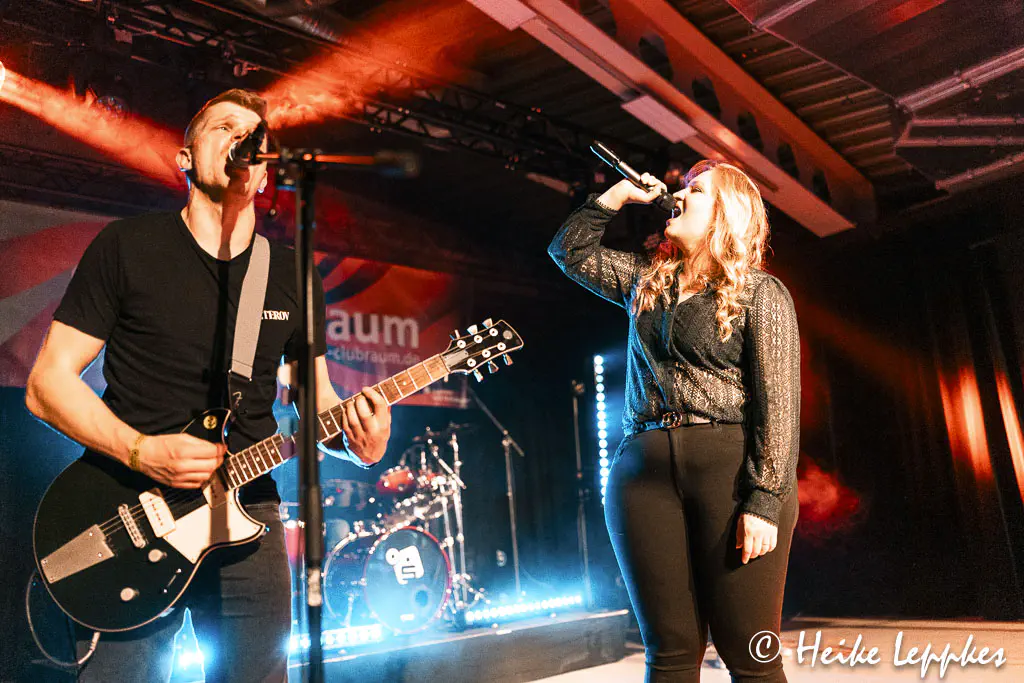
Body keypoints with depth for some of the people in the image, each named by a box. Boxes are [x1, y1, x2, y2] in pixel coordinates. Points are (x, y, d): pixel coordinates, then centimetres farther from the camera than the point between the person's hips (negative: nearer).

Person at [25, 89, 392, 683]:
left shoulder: (293, 276, 7)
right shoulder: (128, 247, -2)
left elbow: (317, 398, 12)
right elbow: (48, 382, -3)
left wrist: (356, 439, -10)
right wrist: (140, 451, -18)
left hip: (247, 515, 3)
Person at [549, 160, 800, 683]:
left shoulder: (760, 292, 2)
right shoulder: (645, 280, 19)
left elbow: (778, 402, -7)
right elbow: (570, 251, 26)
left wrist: (765, 502, -16)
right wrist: (617, 195, 16)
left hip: (732, 468, -4)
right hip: (643, 471, 4)